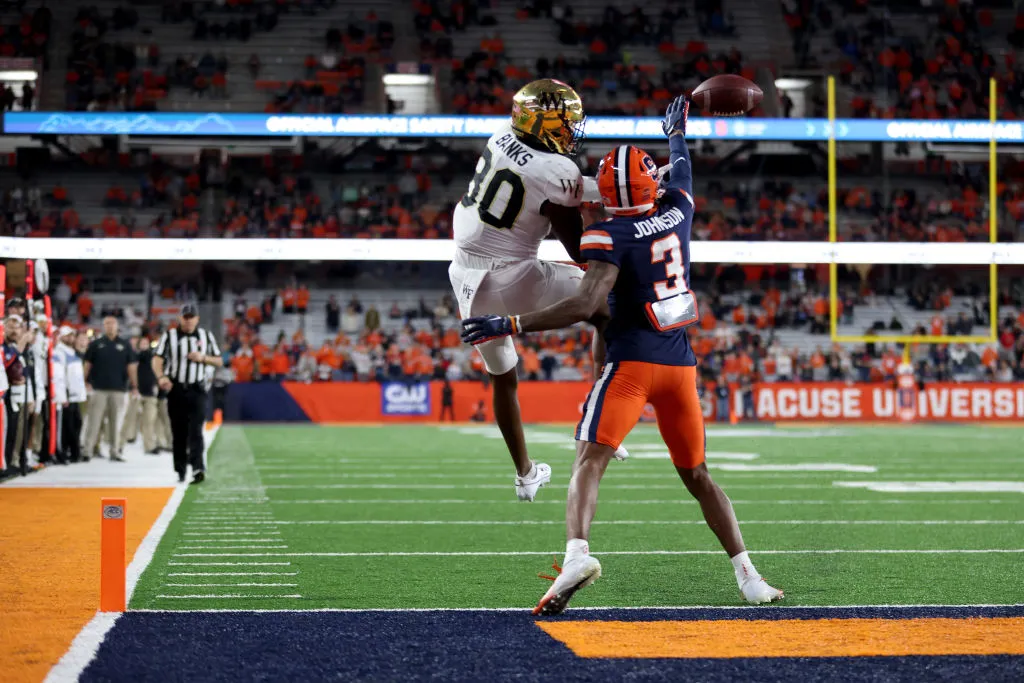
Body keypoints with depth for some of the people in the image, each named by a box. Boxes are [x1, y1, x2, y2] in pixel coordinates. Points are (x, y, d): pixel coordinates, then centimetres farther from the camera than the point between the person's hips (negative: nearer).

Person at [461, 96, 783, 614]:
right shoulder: (677, 210, 6)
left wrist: (509, 325, -18)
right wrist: (677, 132, 49)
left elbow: (585, 305, -21)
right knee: (697, 475, 17)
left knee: (589, 461, -14)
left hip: (633, 361, -5)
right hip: (680, 363, 6)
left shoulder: (609, 237, -10)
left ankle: (577, 552, -40)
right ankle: (748, 576, 11)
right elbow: (681, 173, 29)